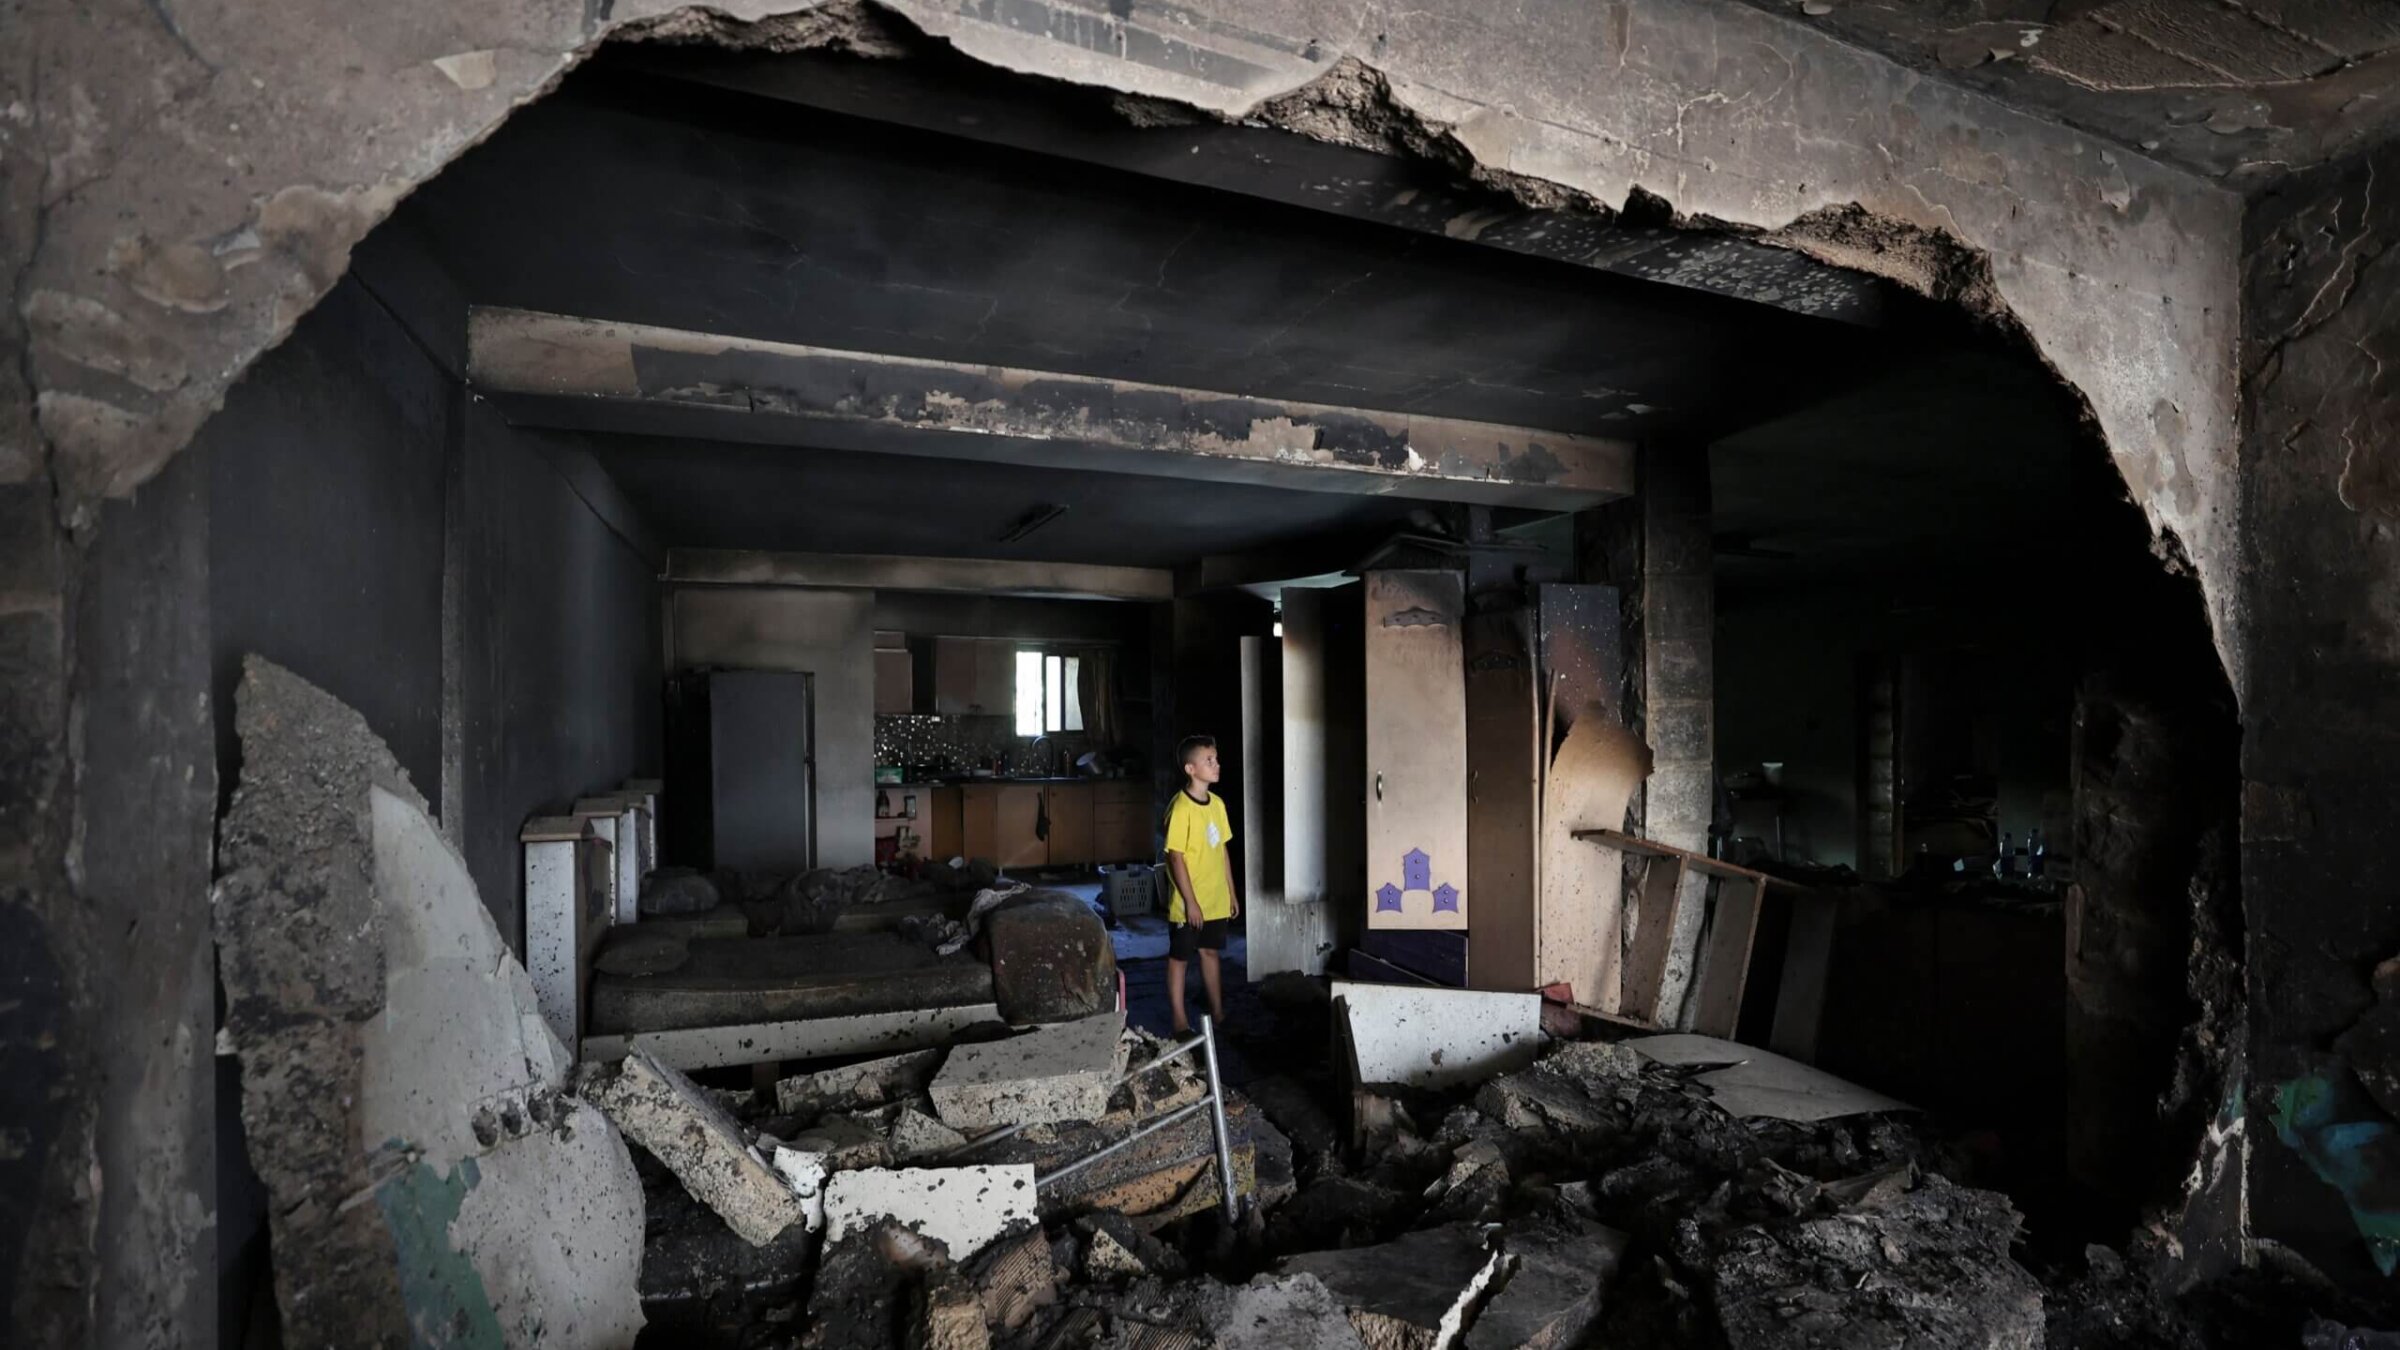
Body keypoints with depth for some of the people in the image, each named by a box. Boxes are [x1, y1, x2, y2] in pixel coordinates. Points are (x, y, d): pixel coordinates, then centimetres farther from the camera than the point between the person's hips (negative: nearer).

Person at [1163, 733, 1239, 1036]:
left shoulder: (1217, 803, 4)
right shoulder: (1181, 808, -19)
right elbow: (1176, 857, -18)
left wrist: (1232, 893, 12)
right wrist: (1190, 902, -17)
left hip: (1216, 901, 7)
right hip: (1189, 903, -7)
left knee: (1210, 953, 19)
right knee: (1179, 958, 7)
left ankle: (1218, 1013, 31)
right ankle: (1180, 1022, 17)